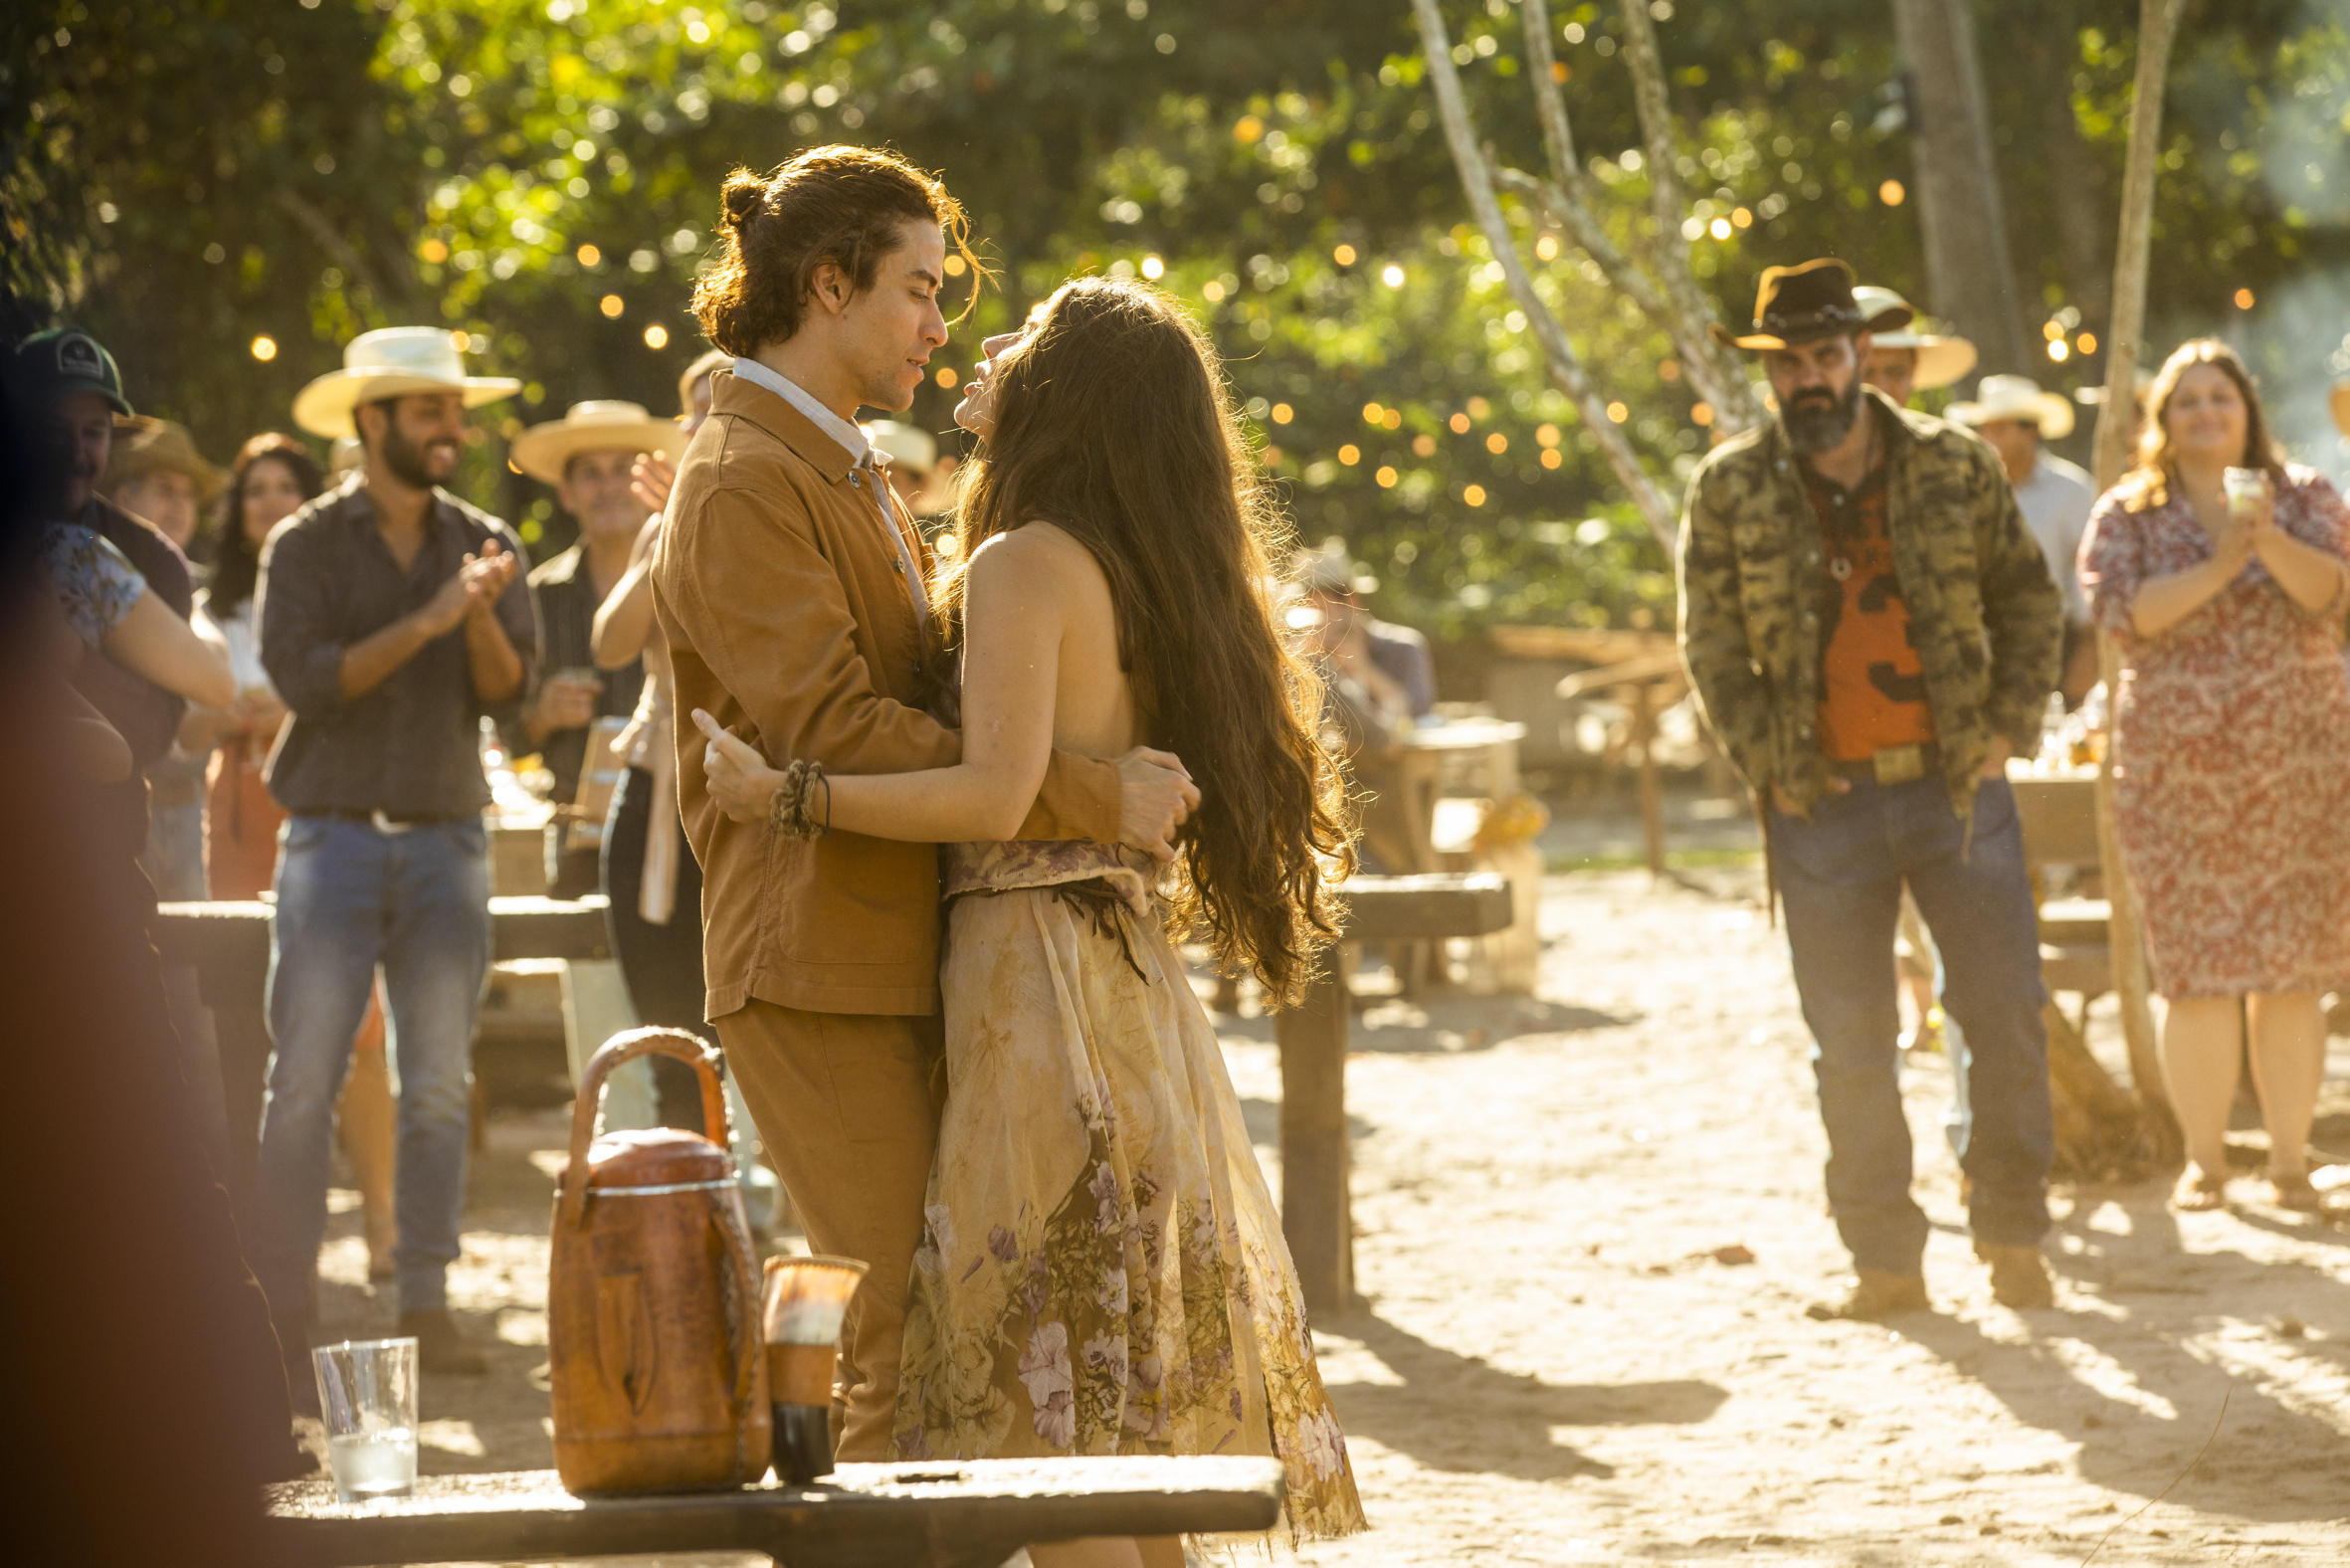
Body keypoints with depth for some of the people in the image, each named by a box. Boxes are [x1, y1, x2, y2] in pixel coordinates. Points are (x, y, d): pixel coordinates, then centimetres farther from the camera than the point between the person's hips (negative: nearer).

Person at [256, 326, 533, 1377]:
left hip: (446, 839, 3)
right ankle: (284, 1316, -3)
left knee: (439, 1086, 1)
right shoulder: (307, 544, 2)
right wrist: (426, 622, -15)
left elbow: (507, 687, 2)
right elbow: (304, 677, -11)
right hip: (334, 835, -3)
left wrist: (483, 614, -17)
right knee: (304, 1083, -6)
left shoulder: (485, 545, 11)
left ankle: (426, 1310, 5)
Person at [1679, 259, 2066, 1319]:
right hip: (1823, 805, 0)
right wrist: (1765, 761, -6)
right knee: (1852, 1048, 4)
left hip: (1957, 791, 0)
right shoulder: (1730, 490, 1)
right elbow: (1710, 642, 3)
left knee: (2008, 1015, 1)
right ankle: (1885, 1263, 12)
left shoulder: (1954, 467, 3)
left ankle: (2011, 1234, 16)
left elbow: (2029, 601, 10)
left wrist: (2010, 725, -1)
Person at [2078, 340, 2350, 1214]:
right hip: (2178, 773, -1)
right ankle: (2203, 1159, 7)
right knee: (2197, 975, -3)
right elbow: (2123, 613, -9)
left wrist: (2270, 541, -25)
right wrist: (2219, 566, -18)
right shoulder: (2127, 515, 6)